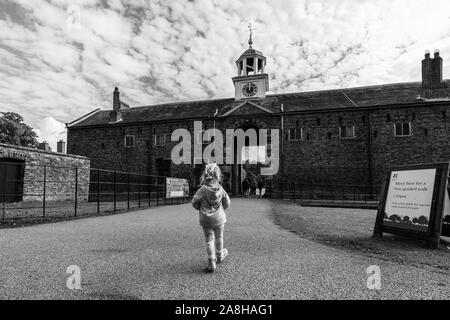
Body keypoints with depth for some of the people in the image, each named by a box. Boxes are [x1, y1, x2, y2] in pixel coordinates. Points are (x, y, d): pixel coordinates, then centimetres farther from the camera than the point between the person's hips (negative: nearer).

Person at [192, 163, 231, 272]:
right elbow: (227, 203, -1)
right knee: (219, 237, 22)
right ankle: (220, 256, 42)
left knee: (209, 240, 7)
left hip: (206, 220, -2)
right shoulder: (221, 189, -12)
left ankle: (212, 263, 1)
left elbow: (194, 203, -9)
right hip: (219, 218, 2)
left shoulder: (202, 190, -20)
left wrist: (201, 209, 11)